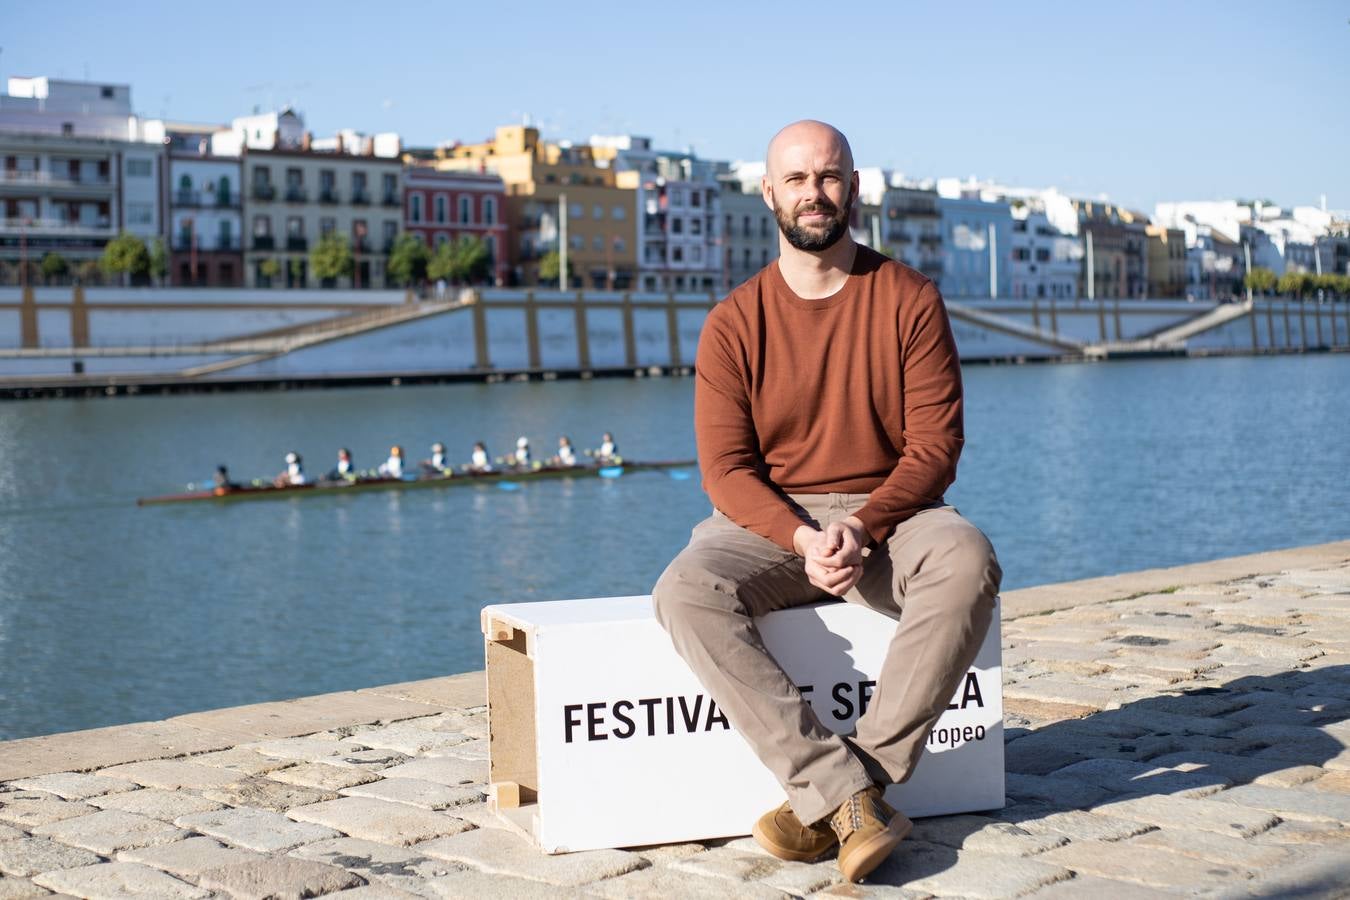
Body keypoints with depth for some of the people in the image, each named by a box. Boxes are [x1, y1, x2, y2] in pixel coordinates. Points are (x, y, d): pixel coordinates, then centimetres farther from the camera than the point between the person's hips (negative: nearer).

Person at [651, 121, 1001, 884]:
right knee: (687, 590, -31)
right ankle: (852, 800, -33)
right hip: (771, 523, 1)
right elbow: (727, 467, -3)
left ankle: (824, 804, -30)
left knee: (968, 560, -34)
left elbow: (935, 445, -4)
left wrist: (862, 528, -21)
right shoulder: (735, 323, 3)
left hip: (887, 515, 0)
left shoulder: (909, 300, 1)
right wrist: (803, 539, -21)